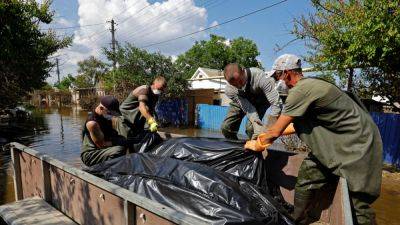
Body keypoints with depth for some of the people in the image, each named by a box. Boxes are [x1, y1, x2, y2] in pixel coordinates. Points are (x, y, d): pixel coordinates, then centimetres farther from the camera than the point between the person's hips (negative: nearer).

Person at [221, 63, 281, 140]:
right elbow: (249, 110, -31)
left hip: (260, 100, -2)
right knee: (226, 128, -11)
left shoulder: (259, 76, -39)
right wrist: (259, 131, -44)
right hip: (241, 101, 2)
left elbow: (275, 103, -39)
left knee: (250, 127, -25)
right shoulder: (229, 90, -31)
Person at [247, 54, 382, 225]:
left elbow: (276, 132, -19)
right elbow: (301, 125, 17)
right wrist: (266, 135, 20)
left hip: (357, 146, -9)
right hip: (335, 143, 9)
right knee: (306, 177, 6)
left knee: (359, 206, -2)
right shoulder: (309, 86, 6)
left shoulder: (300, 90, -24)